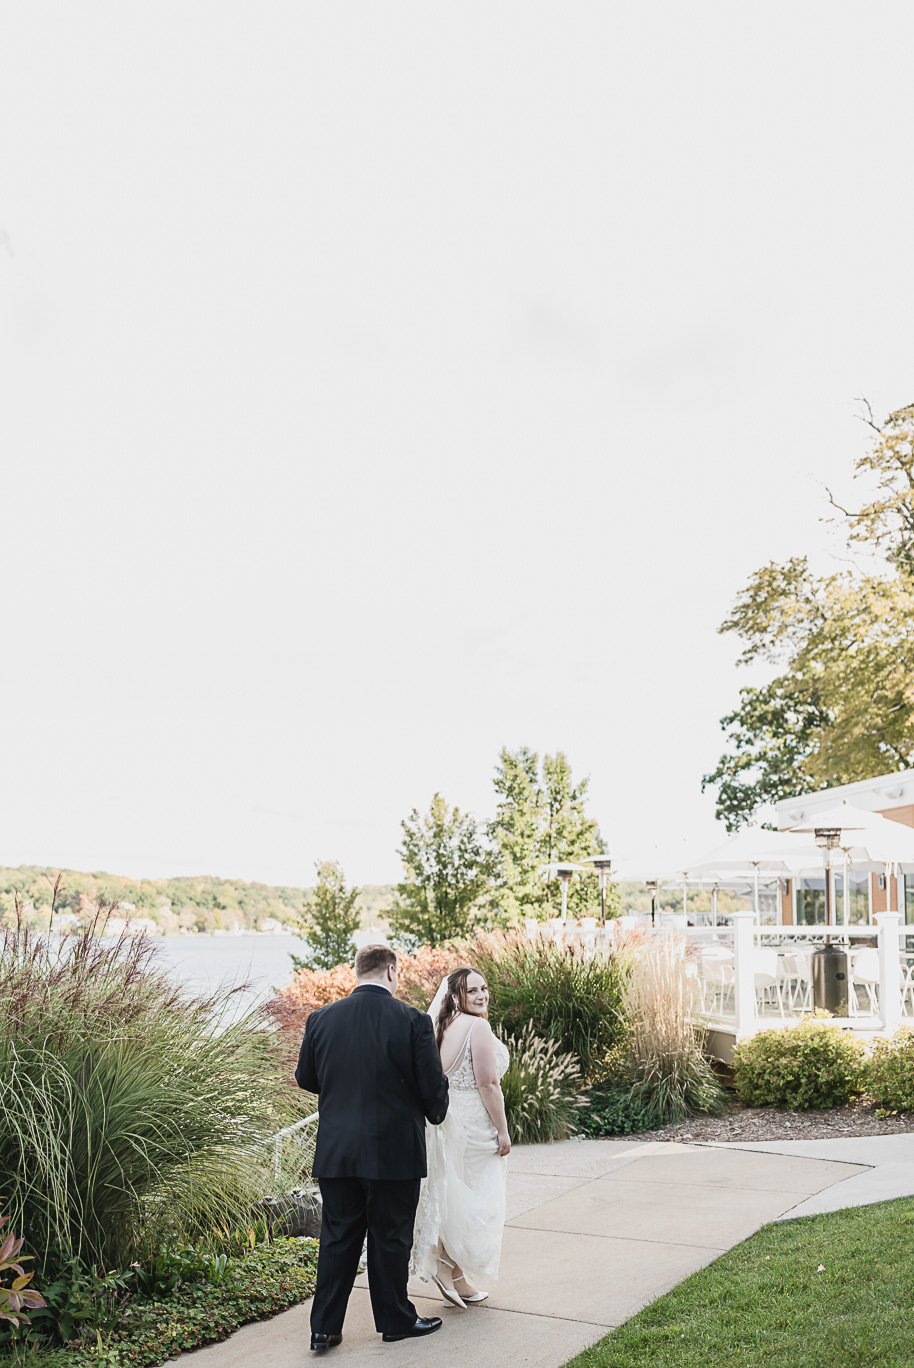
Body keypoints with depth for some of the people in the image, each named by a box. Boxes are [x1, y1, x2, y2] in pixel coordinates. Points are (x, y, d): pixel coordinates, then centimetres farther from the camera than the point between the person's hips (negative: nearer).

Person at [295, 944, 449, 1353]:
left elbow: (305, 1078, 9)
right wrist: (434, 1114, 14)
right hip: (394, 1150, -3)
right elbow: (433, 1086, -8)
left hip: (335, 1150, 3)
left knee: (337, 1238, 14)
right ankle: (395, 1320, 26)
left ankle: (324, 1327, 18)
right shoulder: (412, 1021, -14)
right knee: (390, 1238, 11)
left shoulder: (321, 1019, -3)